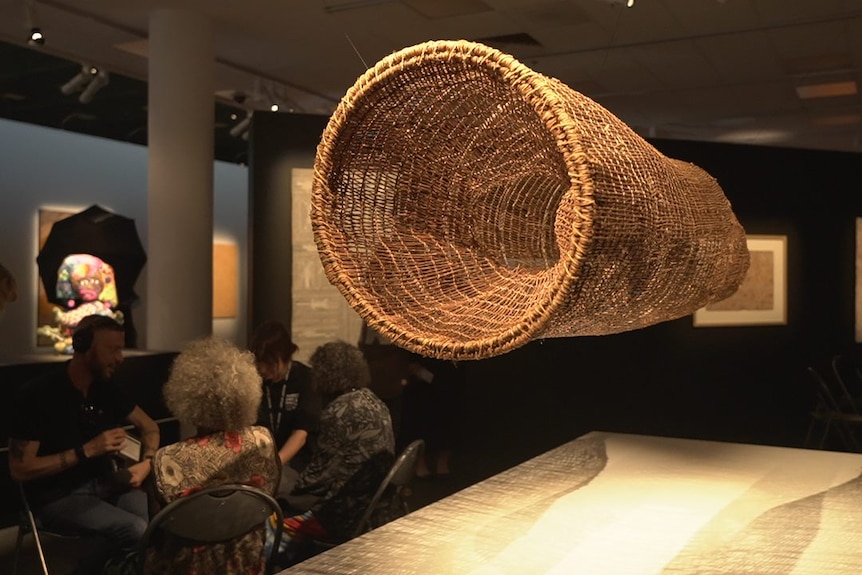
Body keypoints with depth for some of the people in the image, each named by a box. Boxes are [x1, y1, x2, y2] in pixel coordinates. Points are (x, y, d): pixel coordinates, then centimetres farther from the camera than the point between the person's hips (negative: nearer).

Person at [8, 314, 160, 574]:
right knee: (140, 532, -27)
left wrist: (146, 463, -6)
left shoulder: (106, 388, 3)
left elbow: (148, 426, 14)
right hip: (58, 496, -6)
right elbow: (20, 469, -17)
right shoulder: (37, 396, -16)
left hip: (105, 482, 6)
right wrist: (87, 450, -23)